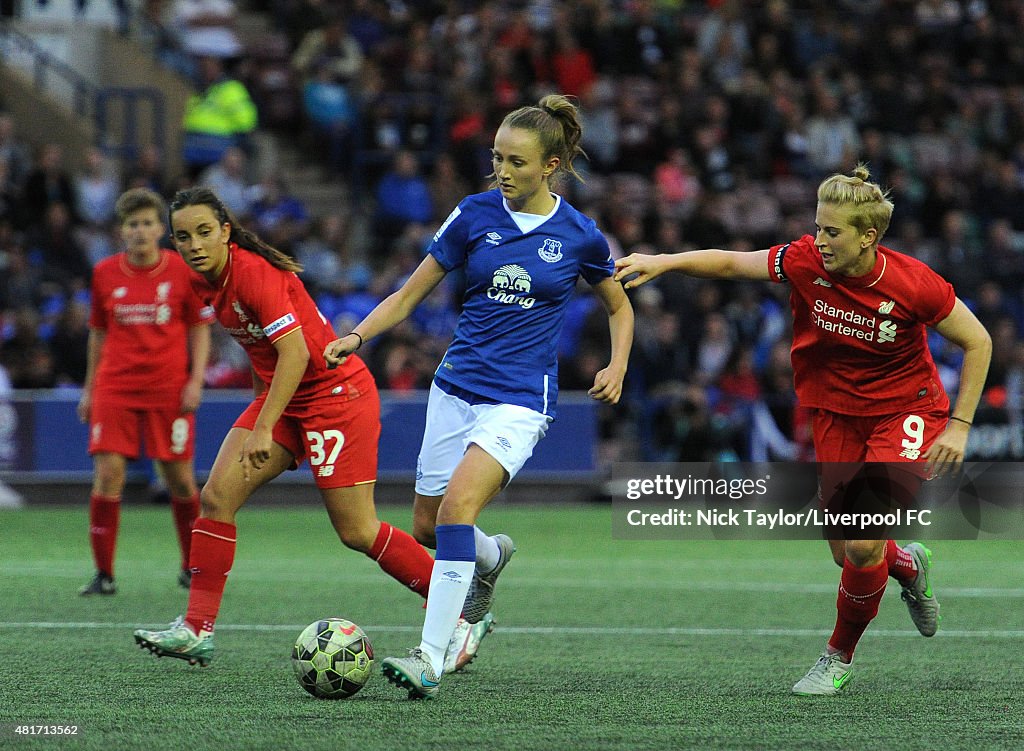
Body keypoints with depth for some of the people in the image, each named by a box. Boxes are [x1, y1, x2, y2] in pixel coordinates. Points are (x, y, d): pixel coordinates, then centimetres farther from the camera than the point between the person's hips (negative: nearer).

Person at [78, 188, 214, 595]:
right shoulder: (105, 273, 5)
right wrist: (89, 388, 13)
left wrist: (196, 380, -6)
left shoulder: (183, 271, -1)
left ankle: (192, 567, 21)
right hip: (115, 387, 1)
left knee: (179, 478, 1)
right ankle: (103, 573, -4)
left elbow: (200, 329, 5)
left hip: (169, 390, -1)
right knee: (107, 474, -11)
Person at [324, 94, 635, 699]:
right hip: (457, 386, 4)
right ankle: (491, 558, 47)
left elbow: (620, 308, 15)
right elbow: (410, 296, 6)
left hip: (520, 399, -4)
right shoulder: (476, 215, 0)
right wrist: (357, 337, -10)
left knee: (458, 505, -26)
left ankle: (431, 659, -27)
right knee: (427, 527, 10)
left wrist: (618, 366, -3)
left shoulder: (579, 236, -3)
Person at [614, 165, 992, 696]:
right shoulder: (806, 261, -16)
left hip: (905, 410, -4)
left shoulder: (912, 283, -23)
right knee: (846, 553, 4)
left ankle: (839, 656, 9)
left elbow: (978, 342, -10)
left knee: (863, 545, -17)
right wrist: (663, 263, -18)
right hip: (836, 411, 4)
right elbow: (732, 264, -4)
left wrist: (959, 426, -14)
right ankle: (907, 566, 42)